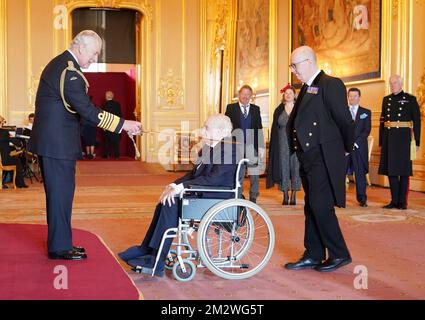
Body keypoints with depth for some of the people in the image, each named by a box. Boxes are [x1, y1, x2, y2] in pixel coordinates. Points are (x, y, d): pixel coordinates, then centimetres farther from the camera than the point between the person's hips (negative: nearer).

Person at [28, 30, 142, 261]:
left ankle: (60, 242, 24)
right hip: (57, 142, -10)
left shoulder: (59, 64, 14)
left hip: (51, 140, 10)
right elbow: (87, 111, -22)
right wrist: (123, 124, -19)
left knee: (59, 193, 15)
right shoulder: (68, 71, -19)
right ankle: (60, 247, 6)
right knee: (61, 193, -3)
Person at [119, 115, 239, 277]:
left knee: (171, 204, -22)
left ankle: (156, 262, -19)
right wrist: (174, 185, -2)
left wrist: (181, 187, -24)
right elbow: (194, 174, 16)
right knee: (165, 203, -5)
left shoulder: (229, 149, -14)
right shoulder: (208, 149, 16)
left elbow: (214, 179, -24)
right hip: (203, 195, 9)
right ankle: (146, 250, 0)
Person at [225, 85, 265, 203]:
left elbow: (259, 129, 9)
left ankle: (253, 198, 13)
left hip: (252, 146, 2)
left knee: (254, 175, 2)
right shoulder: (231, 108, 5)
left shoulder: (256, 109, 11)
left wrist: (261, 146, 2)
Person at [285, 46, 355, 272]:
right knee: (311, 208, 12)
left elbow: (345, 120, -13)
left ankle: (339, 254, 5)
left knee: (321, 206, -8)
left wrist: (346, 150, -2)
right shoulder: (307, 88, 16)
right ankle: (313, 256, 19)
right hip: (308, 158, 9)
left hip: (324, 158, -9)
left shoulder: (331, 84, -12)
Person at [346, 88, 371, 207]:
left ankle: (362, 199, 7)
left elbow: (367, 130, 1)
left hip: (359, 147, -1)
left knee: (360, 173, 1)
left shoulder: (366, 112, 10)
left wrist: (355, 142, -11)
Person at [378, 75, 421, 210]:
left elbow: (417, 121, -1)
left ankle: (402, 202, 7)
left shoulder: (410, 99, 1)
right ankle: (394, 200, 13)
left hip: (403, 137, -4)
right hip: (389, 138, 4)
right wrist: (381, 142, 9)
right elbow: (382, 121, 13)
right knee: (390, 169, 5)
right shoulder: (386, 100, 13)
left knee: (404, 170, 1)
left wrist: (417, 141, -6)